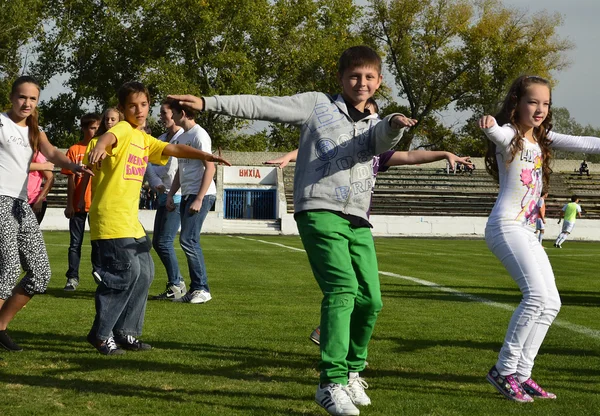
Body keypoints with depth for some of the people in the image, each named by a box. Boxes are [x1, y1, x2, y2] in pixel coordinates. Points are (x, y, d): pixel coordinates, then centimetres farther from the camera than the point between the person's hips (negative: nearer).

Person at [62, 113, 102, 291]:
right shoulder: (74, 150, 2)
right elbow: (71, 179, 1)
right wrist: (69, 204, -3)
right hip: (78, 205, -1)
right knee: (75, 242, 4)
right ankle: (72, 278, 8)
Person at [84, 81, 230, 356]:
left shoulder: (144, 139, 18)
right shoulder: (123, 129, -8)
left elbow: (174, 149, 21)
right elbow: (110, 136, -30)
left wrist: (204, 155, 6)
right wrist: (100, 145, -54)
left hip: (130, 220, 9)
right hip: (110, 217, -9)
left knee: (145, 273, 9)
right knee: (126, 271, -14)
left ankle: (124, 332, 19)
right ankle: (101, 334, -3)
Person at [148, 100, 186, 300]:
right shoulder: (162, 139, 14)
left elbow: (172, 171, -17)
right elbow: (148, 163, 7)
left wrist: (155, 172, -2)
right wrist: (155, 181, -10)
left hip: (177, 197, -9)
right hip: (164, 196, 9)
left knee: (164, 241, -10)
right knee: (157, 242, 10)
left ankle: (176, 286, 0)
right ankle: (176, 283, 18)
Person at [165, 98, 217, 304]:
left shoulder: (199, 135, -10)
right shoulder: (182, 137, 17)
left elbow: (210, 168, -16)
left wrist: (199, 199, -19)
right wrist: (170, 195, 16)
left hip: (201, 195, -9)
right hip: (186, 195, 9)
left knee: (188, 240, -14)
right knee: (190, 242, 7)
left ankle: (202, 288, -7)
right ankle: (196, 289, 12)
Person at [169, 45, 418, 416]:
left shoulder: (374, 126, 18)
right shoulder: (317, 105, 7)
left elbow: (383, 141, -6)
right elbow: (262, 106, 2)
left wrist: (395, 124, -31)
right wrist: (208, 103, -6)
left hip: (358, 221, 5)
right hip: (320, 212, -5)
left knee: (370, 301, 3)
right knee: (342, 289, -21)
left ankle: (352, 371, 27)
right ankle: (332, 382, -22)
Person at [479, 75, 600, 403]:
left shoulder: (542, 139, 14)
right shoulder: (509, 135, -9)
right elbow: (497, 133, -33)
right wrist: (489, 125, -58)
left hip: (527, 232, 9)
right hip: (505, 226, -9)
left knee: (551, 303, 7)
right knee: (537, 295, -22)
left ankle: (521, 375, 10)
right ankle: (503, 370, -14)